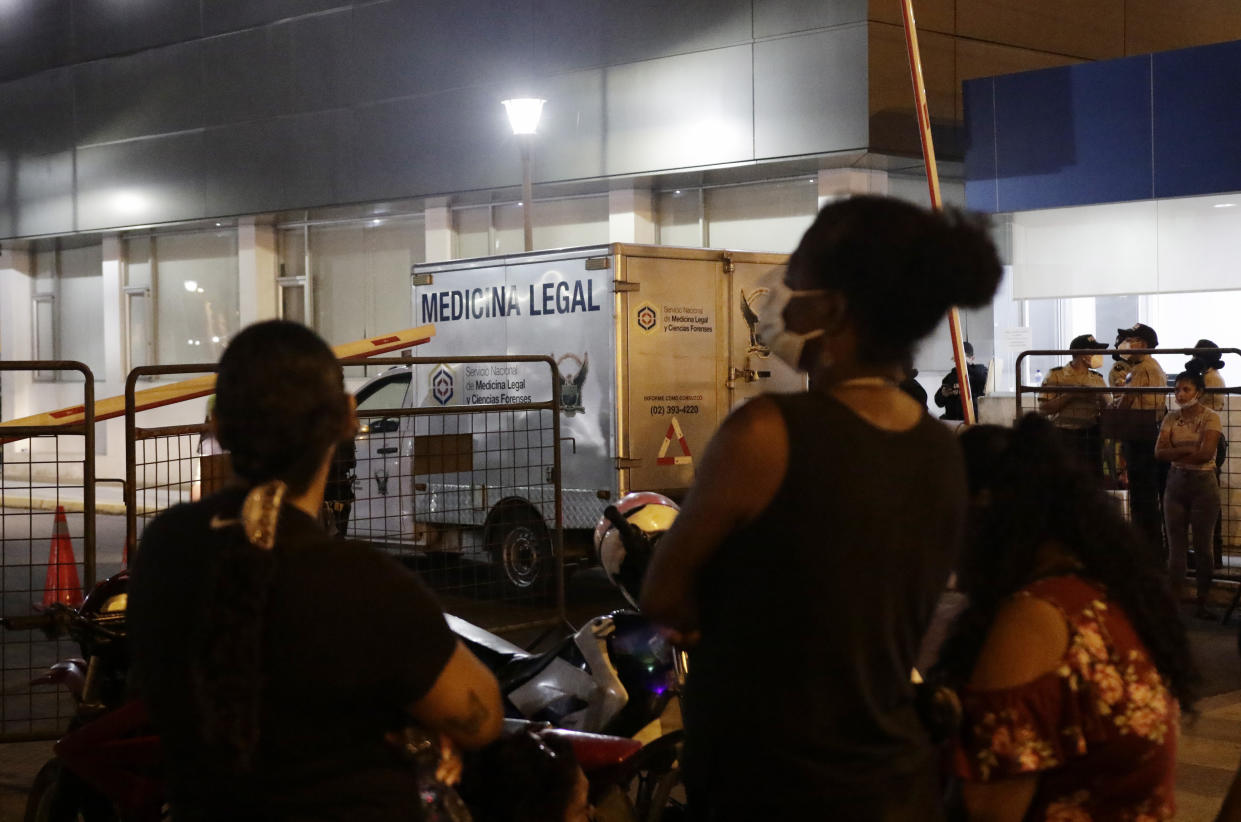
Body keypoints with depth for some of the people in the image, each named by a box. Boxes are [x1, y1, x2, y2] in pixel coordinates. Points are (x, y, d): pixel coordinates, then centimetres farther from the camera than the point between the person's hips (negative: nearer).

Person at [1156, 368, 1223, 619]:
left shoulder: (1211, 418, -5)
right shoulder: (1171, 418, 7)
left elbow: (1206, 453, -18)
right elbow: (1159, 452, -5)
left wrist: (1175, 453, -11)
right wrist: (1188, 450, -17)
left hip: (1203, 483, -4)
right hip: (1176, 482, 4)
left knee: (1203, 546, 2)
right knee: (1175, 546, 3)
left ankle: (1202, 604, 9)